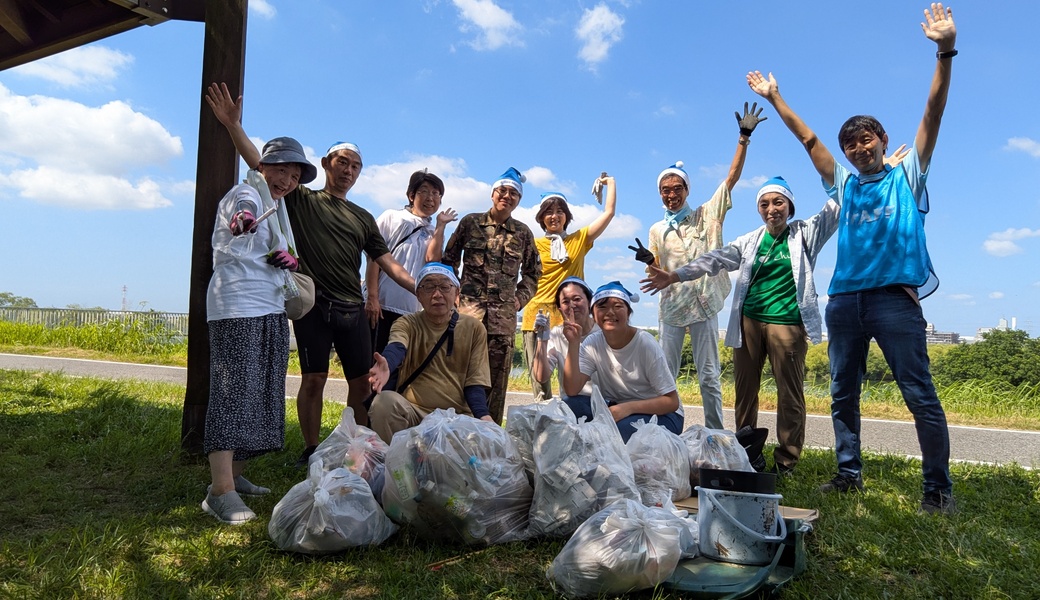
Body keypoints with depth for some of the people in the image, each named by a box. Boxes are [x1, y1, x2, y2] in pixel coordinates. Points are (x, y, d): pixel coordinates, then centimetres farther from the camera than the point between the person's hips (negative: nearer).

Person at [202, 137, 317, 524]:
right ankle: (221, 492, -17)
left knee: (261, 395, 9)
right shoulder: (245, 193, -4)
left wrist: (288, 259, 4)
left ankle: (234, 475, 18)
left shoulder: (275, 210, 22)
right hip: (238, 309, -9)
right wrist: (243, 217, -50)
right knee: (233, 392, -15)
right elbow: (244, 206, -29)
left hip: (271, 311, 9)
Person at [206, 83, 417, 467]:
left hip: (351, 310, 3)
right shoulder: (301, 200, 9)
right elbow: (261, 166, -1)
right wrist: (234, 126, -12)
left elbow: (390, 265, 12)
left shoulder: (363, 218, 17)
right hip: (313, 305, -3)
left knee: (362, 382, 3)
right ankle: (311, 452, 11)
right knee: (313, 379, -2)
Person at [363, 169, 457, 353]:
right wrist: (372, 297, -10)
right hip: (380, 304, -3)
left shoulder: (434, 233, 14)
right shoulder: (392, 217, 5)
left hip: (409, 310, 3)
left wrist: (441, 226, -3)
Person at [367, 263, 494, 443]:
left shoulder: (474, 328, 5)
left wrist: (483, 416, -19)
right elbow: (396, 349, -22)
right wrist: (386, 365, -48)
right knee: (384, 400, -30)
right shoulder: (407, 324, 3)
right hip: (412, 412, 0)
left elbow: (474, 382, 2)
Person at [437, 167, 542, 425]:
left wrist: (520, 299, 7)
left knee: (497, 377, 3)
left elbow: (533, 272, 19)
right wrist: (454, 291, 4)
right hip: (469, 306, -1)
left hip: (504, 313, 1)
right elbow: (449, 260, 14)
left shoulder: (523, 233, 10)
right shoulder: (470, 222, 7)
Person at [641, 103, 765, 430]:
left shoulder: (707, 215, 5)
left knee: (709, 377, 1)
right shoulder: (656, 230, 11)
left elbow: (732, 177, -1)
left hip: (703, 305, -2)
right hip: (671, 308, 3)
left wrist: (744, 137, -7)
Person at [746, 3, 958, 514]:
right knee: (843, 394, 8)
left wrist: (945, 52, -11)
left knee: (920, 393, -5)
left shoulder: (907, 176, 10)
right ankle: (849, 472, 18)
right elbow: (808, 140, 18)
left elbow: (932, 117, -1)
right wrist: (775, 98, 18)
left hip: (894, 295, -4)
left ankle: (938, 487, 3)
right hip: (844, 297, 5)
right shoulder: (843, 185, 18)